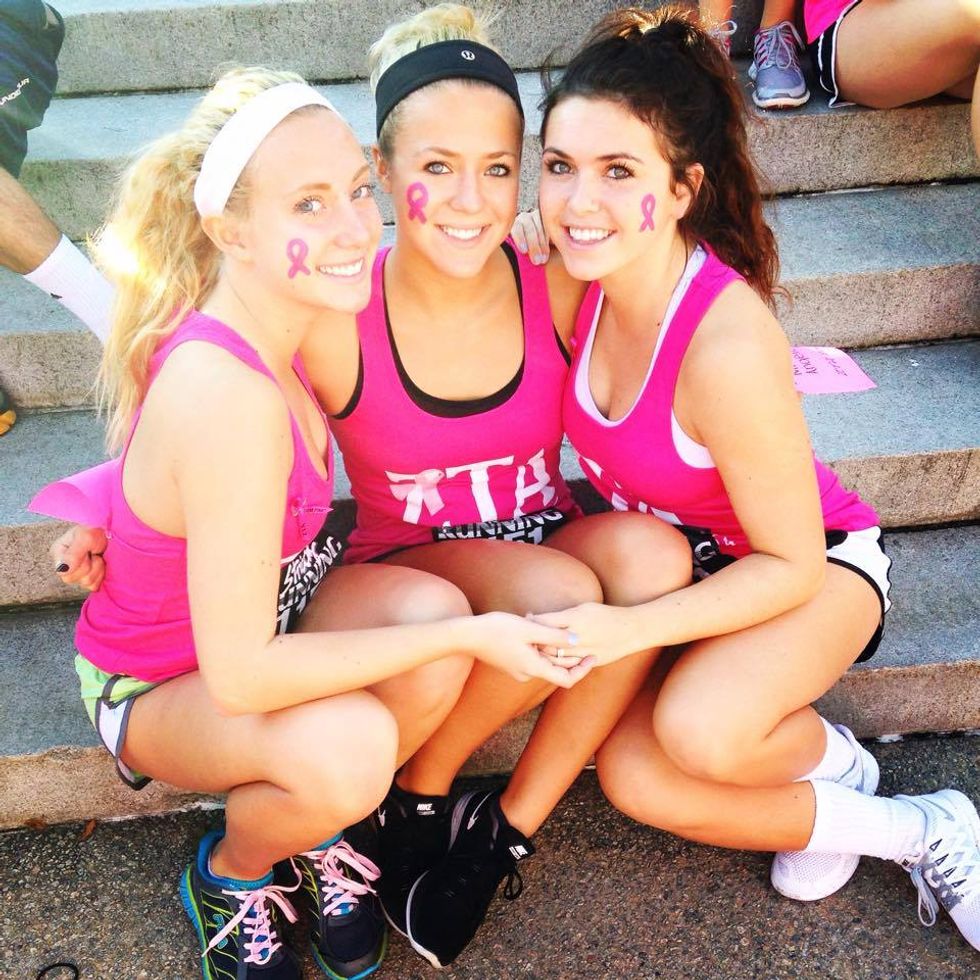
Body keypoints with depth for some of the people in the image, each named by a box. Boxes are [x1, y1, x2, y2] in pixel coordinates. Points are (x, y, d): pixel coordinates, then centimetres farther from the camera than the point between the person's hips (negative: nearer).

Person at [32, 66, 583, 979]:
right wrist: (471, 635, -27)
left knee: (432, 606, -22)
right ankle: (229, 871, 2)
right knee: (349, 746, -34)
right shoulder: (229, 400, -36)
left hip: (261, 613, 7)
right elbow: (240, 674, -33)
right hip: (159, 685, -6)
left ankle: (315, 834, 5)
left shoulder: (266, 323, -11)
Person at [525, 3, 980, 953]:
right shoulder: (580, 282, -17)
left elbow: (792, 564, -25)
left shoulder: (729, 349, -35)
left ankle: (828, 756, 3)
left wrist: (628, 628, -31)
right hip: (676, 554, 6)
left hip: (815, 560, -6)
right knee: (633, 778, -15)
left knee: (698, 728, -34)